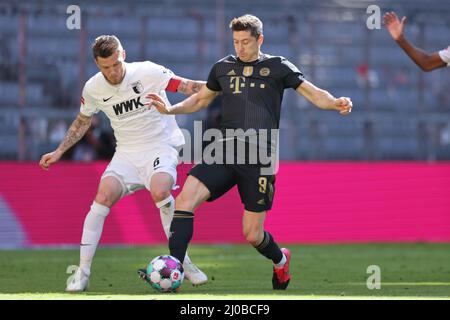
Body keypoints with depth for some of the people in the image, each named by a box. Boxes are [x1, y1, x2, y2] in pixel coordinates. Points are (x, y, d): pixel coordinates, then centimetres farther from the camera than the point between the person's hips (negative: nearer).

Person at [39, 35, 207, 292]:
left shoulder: (147, 72, -13)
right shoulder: (93, 88, 0)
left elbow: (187, 87, -16)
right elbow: (83, 122, 19)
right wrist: (59, 152, 15)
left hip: (161, 147, -3)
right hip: (127, 153, 3)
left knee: (160, 192, -32)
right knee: (104, 195, -20)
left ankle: (182, 260, -16)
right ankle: (83, 273, -15)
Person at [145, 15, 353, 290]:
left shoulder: (278, 67, 5)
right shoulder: (223, 68, 15)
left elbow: (314, 94, 2)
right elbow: (201, 99, 28)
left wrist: (335, 103, -20)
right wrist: (170, 109, 11)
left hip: (260, 160, -3)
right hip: (226, 153, 3)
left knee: (252, 236, 1)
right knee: (185, 199, -22)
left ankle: (280, 259, 36)